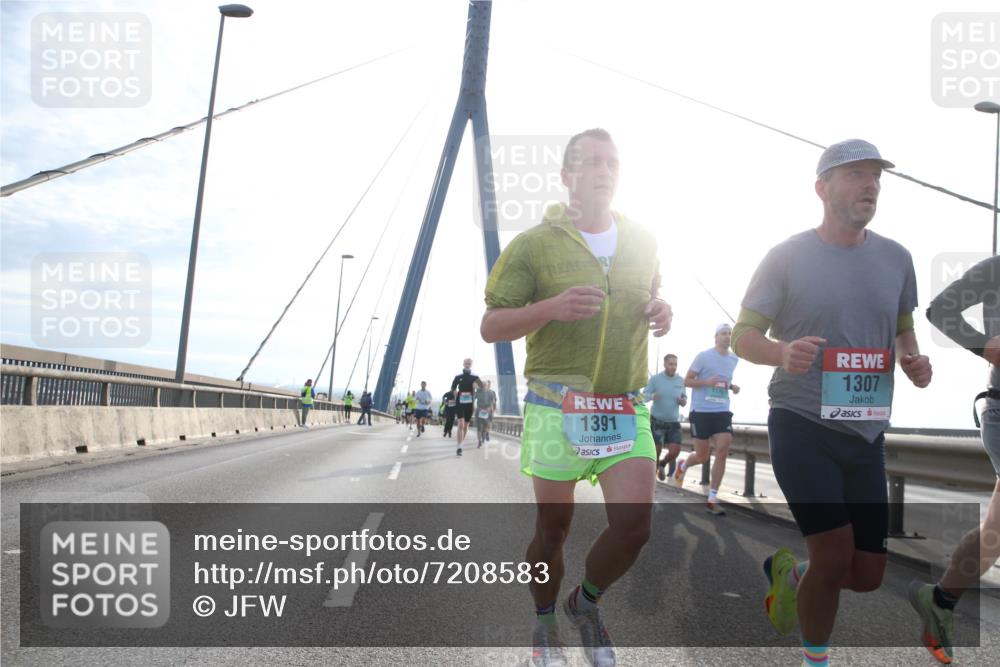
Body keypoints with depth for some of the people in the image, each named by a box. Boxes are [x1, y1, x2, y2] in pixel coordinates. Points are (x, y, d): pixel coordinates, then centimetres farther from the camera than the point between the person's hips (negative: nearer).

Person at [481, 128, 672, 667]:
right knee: (552, 530, 8)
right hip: (557, 408, -3)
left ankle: (586, 602, 24)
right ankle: (544, 624, 34)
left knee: (634, 525, -6)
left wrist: (660, 313, 2)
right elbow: (490, 327, -4)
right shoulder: (534, 244, -4)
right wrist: (551, 308, -21)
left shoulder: (641, 241, 9)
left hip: (626, 408, 3)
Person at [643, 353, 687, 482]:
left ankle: (662, 464, 25)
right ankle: (653, 471, 23)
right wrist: (652, 396, -28)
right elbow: (644, 395, -5)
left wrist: (683, 401, -13)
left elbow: (684, 398, 12)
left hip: (674, 422, 3)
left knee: (675, 451, -5)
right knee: (656, 450, 0)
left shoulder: (681, 381, 3)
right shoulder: (655, 379, -5)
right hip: (657, 421, -2)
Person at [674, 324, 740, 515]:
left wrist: (732, 387, 5)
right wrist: (707, 382, -22)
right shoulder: (704, 356, -7)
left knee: (722, 451, -12)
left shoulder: (734, 359, 11)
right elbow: (687, 381, -4)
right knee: (702, 457, 2)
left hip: (722, 411, 4)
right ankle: (683, 465, 39)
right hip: (701, 411, -4)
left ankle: (712, 499, -6)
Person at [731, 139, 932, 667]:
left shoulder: (896, 259, 7)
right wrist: (782, 352, -26)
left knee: (867, 576, 6)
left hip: (866, 435, 5)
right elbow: (743, 336, -5)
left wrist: (914, 362, -2)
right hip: (802, 426, -5)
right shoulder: (787, 257, -6)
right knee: (835, 559, -11)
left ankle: (787, 571, 37)